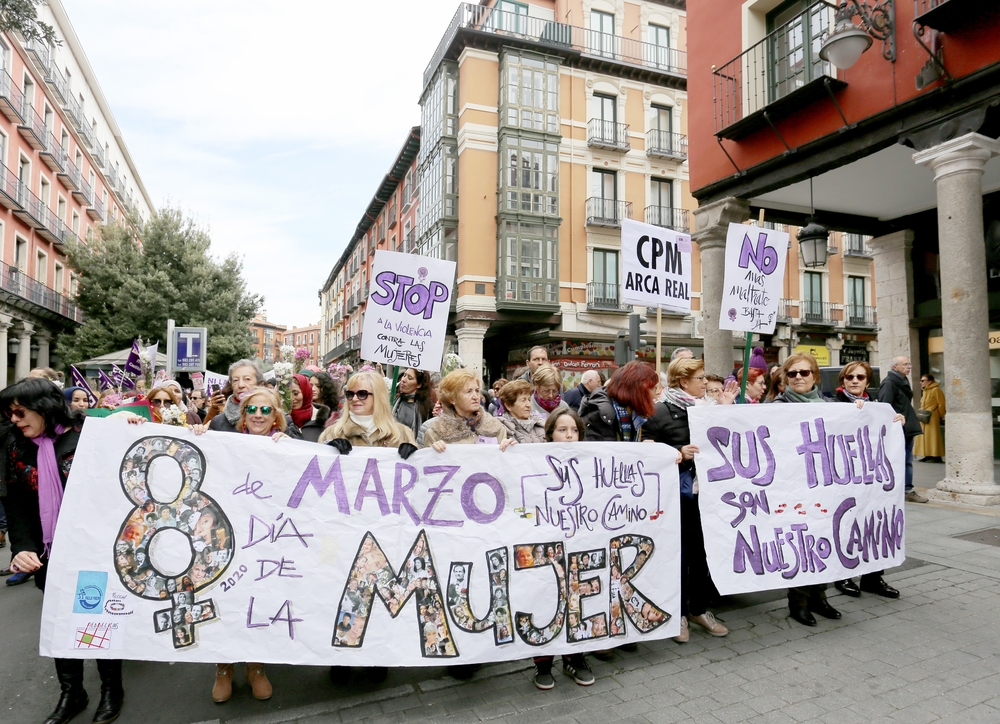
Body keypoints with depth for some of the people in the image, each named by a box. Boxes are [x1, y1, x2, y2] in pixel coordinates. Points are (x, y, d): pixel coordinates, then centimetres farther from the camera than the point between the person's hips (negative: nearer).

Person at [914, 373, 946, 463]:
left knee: (933, 436, -8)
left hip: (932, 418, -9)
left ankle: (936, 456, -5)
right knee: (924, 437, 8)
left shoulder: (936, 390, -9)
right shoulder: (925, 391, 19)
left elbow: (941, 404, -11)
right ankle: (928, 455, 12)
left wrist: (940, 417, -9)